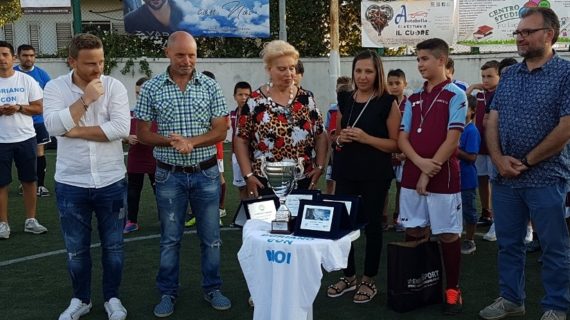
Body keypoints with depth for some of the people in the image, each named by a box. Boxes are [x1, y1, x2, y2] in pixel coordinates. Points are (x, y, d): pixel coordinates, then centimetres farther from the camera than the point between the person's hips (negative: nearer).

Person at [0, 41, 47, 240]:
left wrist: (19, 108, -16)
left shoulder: (27, 80, 0)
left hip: (25, 138, 1)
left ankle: (30, 221, 20)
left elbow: (39, 108, 0)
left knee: (29, 180, 8)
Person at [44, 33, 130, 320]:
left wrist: (77, 131, -16)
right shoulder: (55, 87, -4)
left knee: (113, 246, 12)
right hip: (71, 184, 1)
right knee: (76, 249, 14)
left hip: (111, 182, 0)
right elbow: (54, 126, -19)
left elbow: (122, 128, -18)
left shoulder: (114, 86, -6)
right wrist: (86, 99, -21)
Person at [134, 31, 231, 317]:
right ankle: (168, 293, 26)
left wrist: (190, 141, -19)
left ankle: (212, 288, 27)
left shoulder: (210, 86, -3)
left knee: (210, 236, 11)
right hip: (169, 175, 0)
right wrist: (170, 141, -19)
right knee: (170, 238, 11)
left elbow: (220, 132, -4)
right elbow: (143, 134, -1)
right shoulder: (151, 88, -3)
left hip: (206, 173, 1)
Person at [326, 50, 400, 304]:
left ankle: (369, 280, 20)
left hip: (375, 173, -4)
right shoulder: (344, 99, 9)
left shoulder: (388, 102, -6)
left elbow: (395, 143, -8)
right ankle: (348, 276, 24)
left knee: (372, 224, 5)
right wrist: (340, 138, -4)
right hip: (346, 171, 4)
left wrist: (365, 138, -20)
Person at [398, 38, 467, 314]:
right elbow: (402, 137, 6)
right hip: (411, 175, 5)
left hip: (443, 176, -5)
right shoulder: (413, 98, 12)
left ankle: (453, 289, 15)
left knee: (447, 234, 2)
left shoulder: (455, 95, -4)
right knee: (413, 233, 10)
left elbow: (452, 139, -11)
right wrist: (420, 163, -12)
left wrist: (430, 172, -13)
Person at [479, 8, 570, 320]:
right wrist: (499, 159, -7)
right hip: (504, 177, 6)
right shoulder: (508, 75, 10)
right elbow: (492, 122, 9)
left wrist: (527, 161, -11)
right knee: (508, 243, 14)